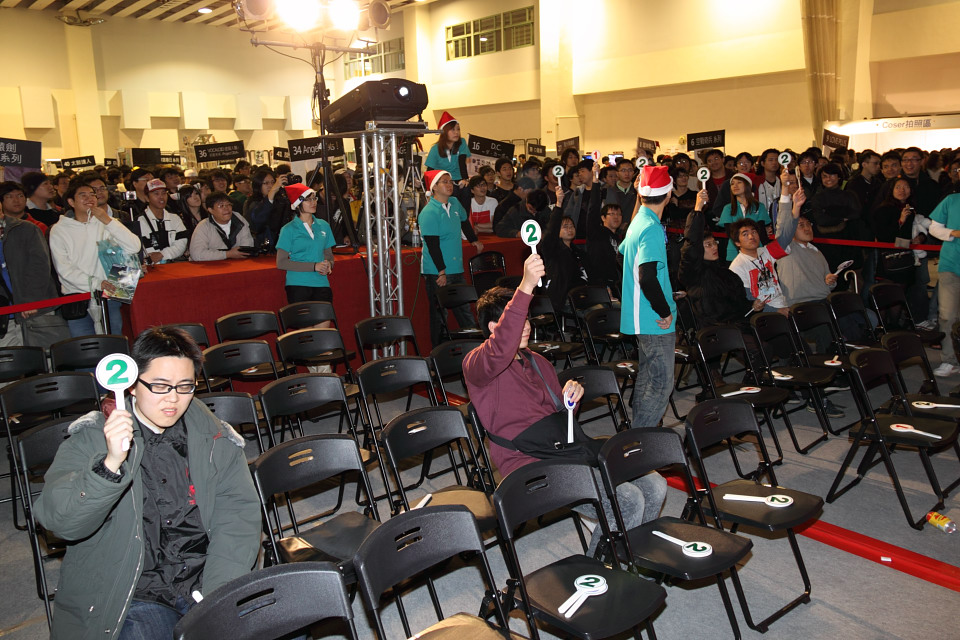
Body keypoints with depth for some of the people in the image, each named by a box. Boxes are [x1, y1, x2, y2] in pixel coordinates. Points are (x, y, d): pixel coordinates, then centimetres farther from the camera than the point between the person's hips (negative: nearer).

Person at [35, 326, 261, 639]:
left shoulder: (215, 439, 6)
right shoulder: (91, 441, -1)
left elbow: (238, 515, 0)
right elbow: (59, 519, -15)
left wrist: (217, 595, -13)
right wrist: (110, 465, -33)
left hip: (203, 581, 3)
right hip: (131, 597, -3)